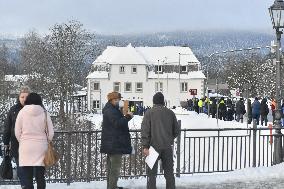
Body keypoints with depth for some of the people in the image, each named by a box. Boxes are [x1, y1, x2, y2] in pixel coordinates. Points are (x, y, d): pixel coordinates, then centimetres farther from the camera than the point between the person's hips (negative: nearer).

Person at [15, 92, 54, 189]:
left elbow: (17, 132, 1)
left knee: (27, 177, 3)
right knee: (40, 177, 8)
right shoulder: (44, 113, -3)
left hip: (26, 148, -1)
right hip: (41, 148, 1)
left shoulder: (22, 112, -3)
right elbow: (50, 132, 0)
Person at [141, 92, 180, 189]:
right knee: (169, 172, 12)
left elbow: (145, 130, -10)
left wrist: (145, 146, -10)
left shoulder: (149, 113, -4)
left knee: (152, 172, 4)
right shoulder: (170, 113, 4)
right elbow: (177, 130, 8)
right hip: (167, 146, 3)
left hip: (154, 145, -3)